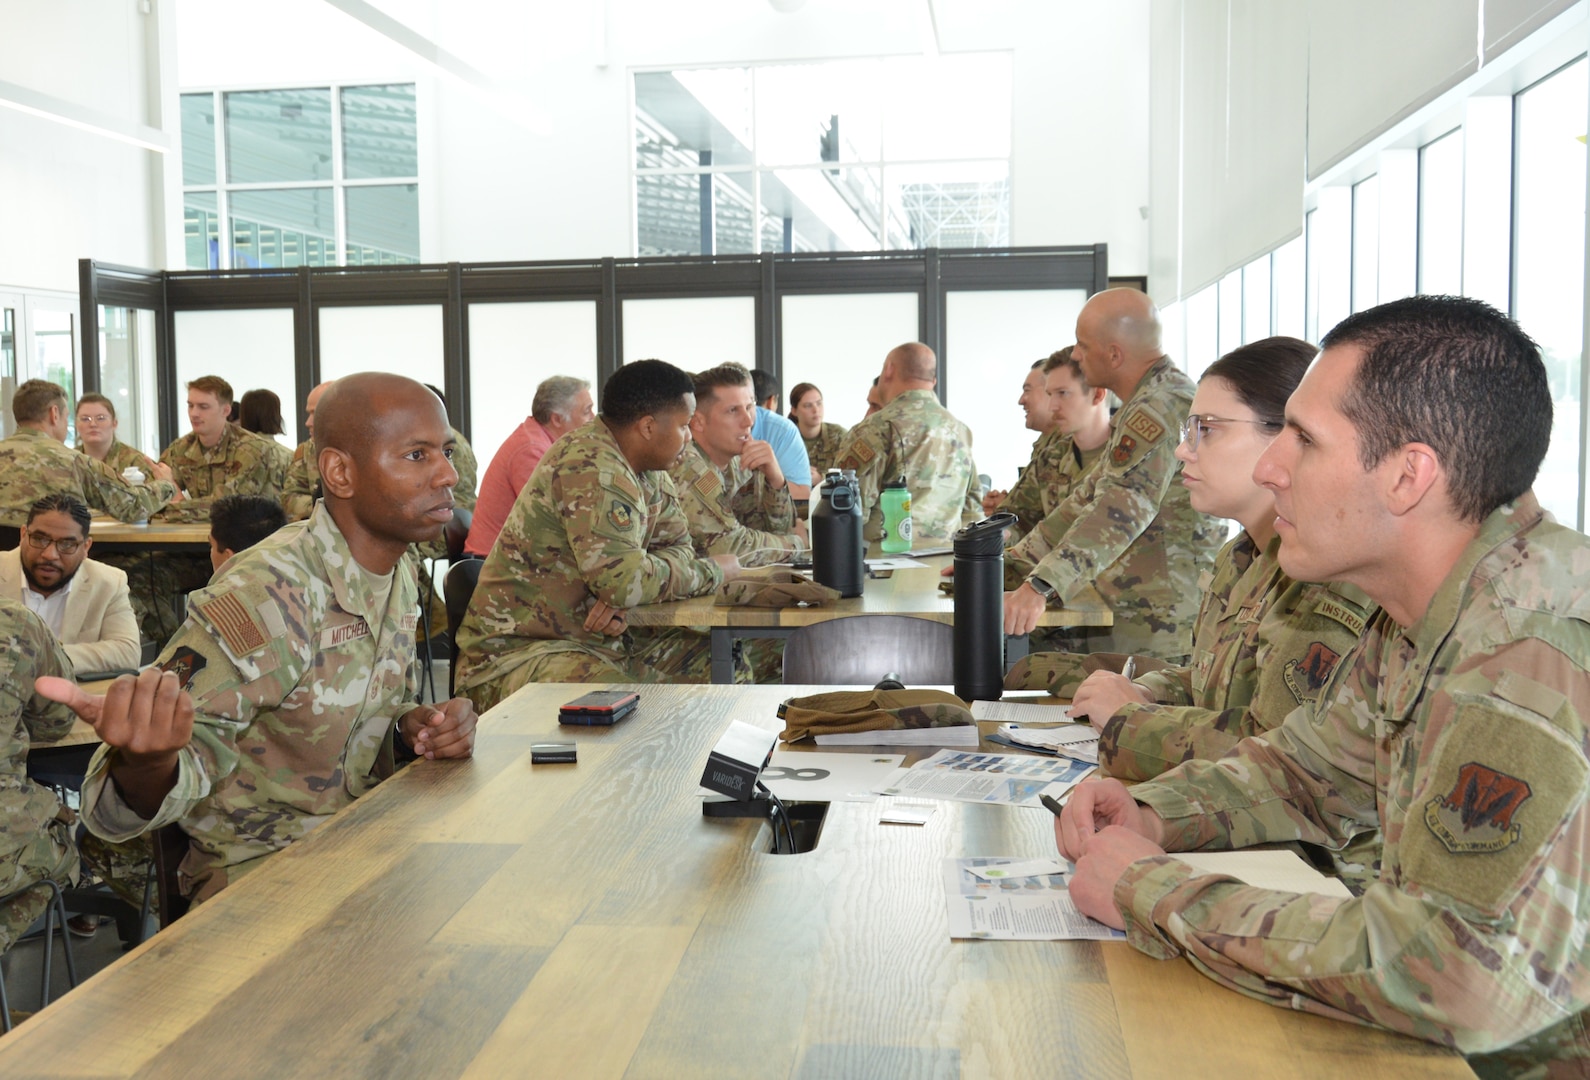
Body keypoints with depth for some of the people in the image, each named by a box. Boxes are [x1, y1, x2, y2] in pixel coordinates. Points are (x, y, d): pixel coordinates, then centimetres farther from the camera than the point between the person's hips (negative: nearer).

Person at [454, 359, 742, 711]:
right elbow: (623, 580, -28)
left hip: (606, 640, 9)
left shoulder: (649, 471, 8)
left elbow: (678, 546, 7)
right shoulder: (593, 466, -22)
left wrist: (623, 597, -15)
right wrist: (712, 572, -11)